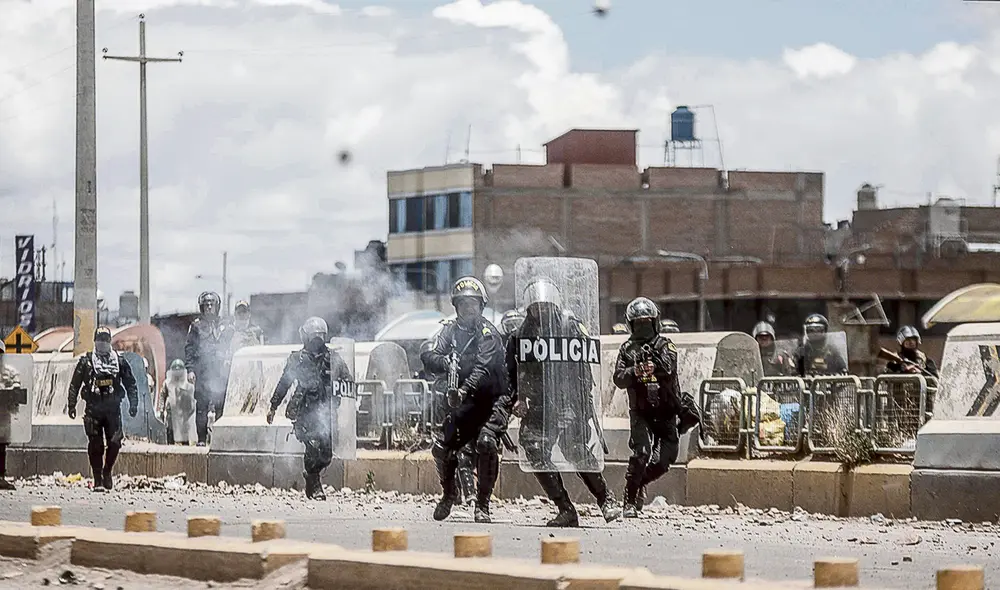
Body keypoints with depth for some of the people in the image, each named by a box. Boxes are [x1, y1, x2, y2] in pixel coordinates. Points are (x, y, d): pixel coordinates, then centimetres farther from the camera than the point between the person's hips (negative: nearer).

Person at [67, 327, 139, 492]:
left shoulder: (119, 361, 7)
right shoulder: (85, 362, 3)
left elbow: (130, 384, 13)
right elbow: (74, 385, 8)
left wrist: (133, 404, 5)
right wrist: (72, 405, 4)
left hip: (113, 409, 1)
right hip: (93, 409, -1)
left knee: (115, 443, -5)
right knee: (95, 446, -2)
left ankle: (107, 471, 19)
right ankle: (98, 480, 5)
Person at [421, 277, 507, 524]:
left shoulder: (488, 332, -9)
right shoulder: (450, 331, 8)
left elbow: (483, 369, -23)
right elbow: (429, 358, -6)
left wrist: (464, 390, -39)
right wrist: (443, 361, -30)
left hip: (491, 399, -5)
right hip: (461, 400, 5)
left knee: (486, 442, -26)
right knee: (441, 446, -6)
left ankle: (483, 505, -17)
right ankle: (449, 493, 23)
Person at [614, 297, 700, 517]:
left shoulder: (665, 345, 3)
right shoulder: (627, 348, 6)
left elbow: (670, 367, -16)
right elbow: (619, 379, -4)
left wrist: (656, 365, -36)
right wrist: (633, 372, -24)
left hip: (666, 410, 1)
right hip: (641, 411, -1)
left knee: (666, 458, -1)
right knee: (641, 452, -19)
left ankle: (640, 482, 27)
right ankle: (630, 501, -14)